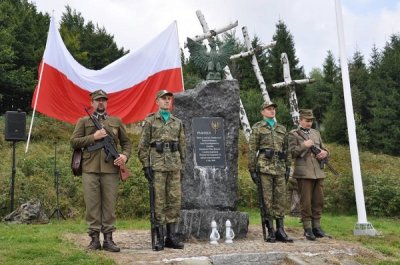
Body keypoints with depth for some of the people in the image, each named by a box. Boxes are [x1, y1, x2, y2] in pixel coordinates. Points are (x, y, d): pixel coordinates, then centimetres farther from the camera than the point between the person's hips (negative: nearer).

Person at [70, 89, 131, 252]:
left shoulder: (116, 121, 16)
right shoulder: (84, 121, 11)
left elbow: (126, 142, 18)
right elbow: (74, 142, 3)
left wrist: (125, 155, -2)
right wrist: (93, 137, -8)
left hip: (111, 169, 1)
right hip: (90, 169, -1)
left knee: (109, 205, 2)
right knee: (92, 204, 0)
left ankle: (108, 239, 8)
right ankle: (94, 239, 8)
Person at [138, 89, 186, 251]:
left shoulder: (178, 122, 14)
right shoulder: (150, 121, 3)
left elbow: (182, 145, 16)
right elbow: (143, 145, -1)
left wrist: (182, 164, 10)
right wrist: (146, 166, -8)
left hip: (174, 165, 4)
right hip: (157, 165, -4)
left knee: (175, 200, 3)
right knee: (158, 201, -2)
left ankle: (171, 236, 12)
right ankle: (160, 238, 4)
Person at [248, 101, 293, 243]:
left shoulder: (282, 129, 17)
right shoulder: (257, 128, 2)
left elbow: (286, 150, 18)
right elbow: (252, 150, -2)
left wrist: (287, 168, 13)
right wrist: (252, 170, -7)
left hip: (279, 168, 5)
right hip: (264, 167, -5)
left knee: (280, 198, 4)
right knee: (267, 199, -2)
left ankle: (280, 230, 10)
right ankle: (270, 231, 4)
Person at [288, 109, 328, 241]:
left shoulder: (316, 133, 20)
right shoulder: (293, 134, 2)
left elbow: (323, 148, 25)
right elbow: (291, 153, -5)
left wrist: (324, 152, 3)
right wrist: (304, 145, -14)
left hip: (318, 172, 6)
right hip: (304, 173, -6)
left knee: (318, 201, 7)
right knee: (306, 201, -3)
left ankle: (316, 226, 16)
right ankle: (307, 228, 2)